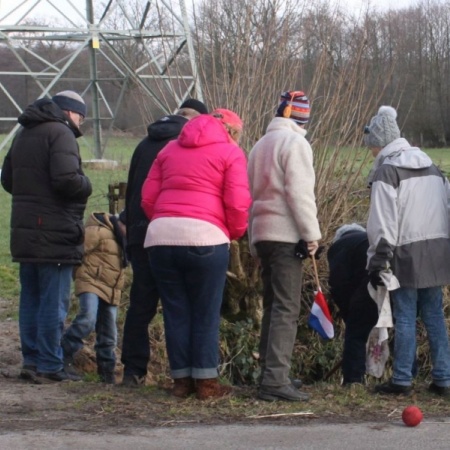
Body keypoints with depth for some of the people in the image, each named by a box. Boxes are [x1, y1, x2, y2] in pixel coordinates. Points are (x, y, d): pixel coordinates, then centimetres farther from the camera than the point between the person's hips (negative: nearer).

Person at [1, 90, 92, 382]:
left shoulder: (24, 135, 17)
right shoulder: (60, 134, -12)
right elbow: (67, 179, -24)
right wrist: (86, 185, -5)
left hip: (25, 233, 8)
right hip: (55, 235, -8)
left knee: (31, 299, 13)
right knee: (54, 302, -3)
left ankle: (32, 360, 16)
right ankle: (50, 365, -2)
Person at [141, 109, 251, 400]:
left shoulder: (171, 149, 21)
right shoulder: (231, 152, 5)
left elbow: (148, 198, 15)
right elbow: (238, 203, -5)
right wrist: (236, 233, 11)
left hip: (160, 236, 4)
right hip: (204, 237, -4)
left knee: (175, 312, 10)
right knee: (206, 314, 4)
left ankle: (182, 380, 13)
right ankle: (206, 382, 7)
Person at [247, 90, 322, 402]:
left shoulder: (261, 145, 20)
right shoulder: (295, 143, -6)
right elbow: (300, 193, -16)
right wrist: (311, 233, -12)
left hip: (261, 234, 9)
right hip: (285, 235, -8)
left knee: (272, 307, 15)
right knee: (286, 309, -11)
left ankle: (270, 373, 17)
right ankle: (276, 380, -18)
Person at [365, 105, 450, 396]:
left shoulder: (386, 170, -7)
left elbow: (382, 222, -12)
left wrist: (378, 260, -10)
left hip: (407, 253, -6)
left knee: (405, 316, -1)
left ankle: (402, 380, 1)